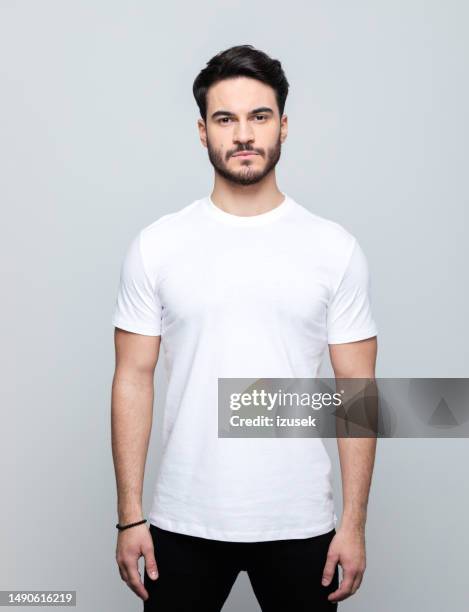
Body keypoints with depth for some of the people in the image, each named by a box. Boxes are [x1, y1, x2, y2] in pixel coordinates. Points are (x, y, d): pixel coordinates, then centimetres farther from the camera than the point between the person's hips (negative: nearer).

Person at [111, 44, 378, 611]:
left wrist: (354, 521, -3)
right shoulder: (155, 245, -2)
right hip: (183, 523, 0)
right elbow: (134, 379, -1)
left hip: (300, 524, 0)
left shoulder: (336, 248, -2)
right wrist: (129, 516, -3)